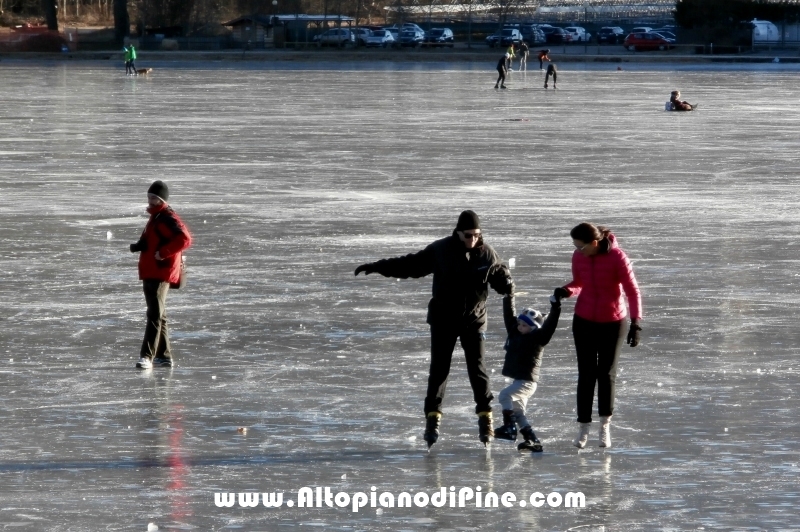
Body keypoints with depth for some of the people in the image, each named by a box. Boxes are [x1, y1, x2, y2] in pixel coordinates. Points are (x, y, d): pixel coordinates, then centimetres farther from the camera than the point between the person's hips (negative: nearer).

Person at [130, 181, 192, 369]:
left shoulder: (168, 218, -12)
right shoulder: (155, 217, 20)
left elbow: (184, 239, -25)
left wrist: (163, 253, -24)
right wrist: (139, 246, 14)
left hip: (161, 273, -11)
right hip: (150, 272, 11)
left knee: (155, 313, -16)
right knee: (157, 314, 15)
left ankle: (147, 356, -22)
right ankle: (164, 355, 22)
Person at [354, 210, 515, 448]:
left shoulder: (486, 253, -4)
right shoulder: (441, 250, -7)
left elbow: (500, 275, 6)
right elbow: (411, 264, -2)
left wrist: (508, 286, -19)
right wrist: (377, 267, -5)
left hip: (474, 320, 0)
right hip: (444, 319, 0)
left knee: (477, 369, -1)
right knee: (439, 370, -2)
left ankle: (485, 417, 10)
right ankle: (433, 418, 2)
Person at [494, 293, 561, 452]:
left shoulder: (537, 338, -9)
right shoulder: (515, 333, 12)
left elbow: (549, 326, -20)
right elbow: (509, 316, 19)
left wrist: (555, 307, -28)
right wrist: (508, 298, 18)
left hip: (527, 381, -9)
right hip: (518, 380, 9)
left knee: (505, 395, -25)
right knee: (517, 412, 10)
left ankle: (509, 427, -23)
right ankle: (533, 440, 12)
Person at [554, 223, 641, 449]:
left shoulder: (617, 257, -19)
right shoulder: (578, 257, -6)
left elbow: (632, 290, -16)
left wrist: (635, 323, -23)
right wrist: (567, 290, -13)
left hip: (613, 322, -3)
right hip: (584, 320, 3)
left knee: (606, 374, 5)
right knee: (586, 374, 2)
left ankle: (605, 424, 23)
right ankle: (584, 426, 8)